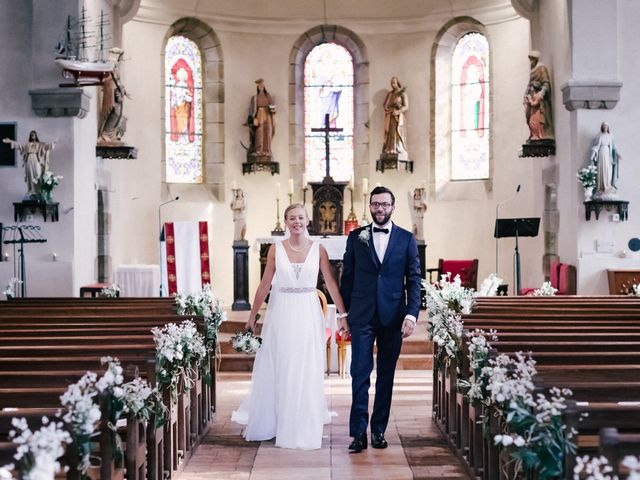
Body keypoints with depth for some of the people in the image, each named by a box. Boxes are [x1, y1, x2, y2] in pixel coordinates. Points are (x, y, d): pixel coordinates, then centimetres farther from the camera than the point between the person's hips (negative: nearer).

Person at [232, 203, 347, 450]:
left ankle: (304, 429, 19)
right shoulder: (276, 249, 0)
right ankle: (268, 423, 26)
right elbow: (264, 285, 4)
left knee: (307, 373, 5)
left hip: (308, 314, 0)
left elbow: (331, 283, 0)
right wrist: (252, 316, 5)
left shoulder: (318, 249, 0)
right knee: (276, 371, 9)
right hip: (281, 313, 0)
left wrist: (343, 313, -4)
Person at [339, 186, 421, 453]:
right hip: (362, 317, 0)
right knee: (360, 373, -4)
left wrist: (412, 313, -8)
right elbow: (347, 277, 8)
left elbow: (414, 279, 3)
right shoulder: (356, 237, 6)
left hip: (393, 317, 1)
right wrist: (344, 313, 4)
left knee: (386, 375, 8)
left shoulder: (406, 239, 5)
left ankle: (379, 429, 17)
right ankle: (358, 432, -1)